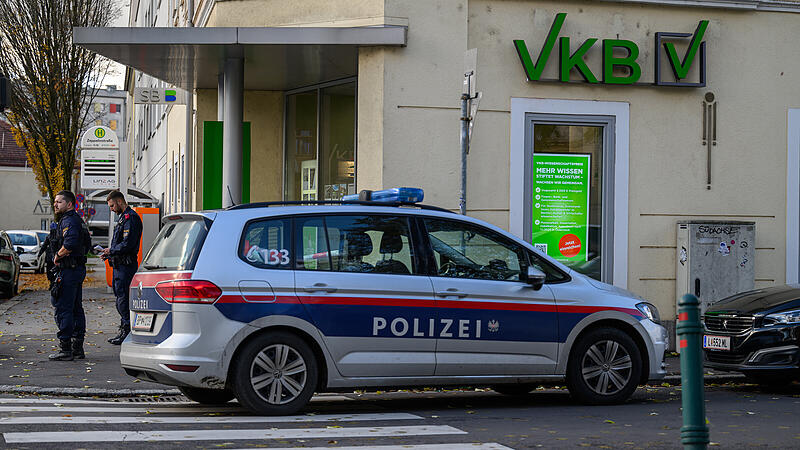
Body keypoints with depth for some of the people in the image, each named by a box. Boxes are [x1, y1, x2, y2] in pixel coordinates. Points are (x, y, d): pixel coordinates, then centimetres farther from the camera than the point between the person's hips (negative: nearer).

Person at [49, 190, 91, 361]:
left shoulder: (69, 221, -15)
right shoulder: (78, 220, 18)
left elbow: (70, 244, -30)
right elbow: (87, 243, 26)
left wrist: (57, 256, -16)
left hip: (69, 270, -11)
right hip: (79, 268, 11)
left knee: (63, 309, -8)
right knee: (76, 309, 13)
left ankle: (65, 349, -8)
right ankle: (78, 347, 17)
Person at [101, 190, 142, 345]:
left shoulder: (131, 217, -14)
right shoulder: (123, 217, 20)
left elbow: (128, 244, -22)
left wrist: (111, 251, -11)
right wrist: (110, 254, 12)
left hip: (126, 265, -11)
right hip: (120, 265, 11)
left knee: (123, 298, -9)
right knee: (120, 297, 12)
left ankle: (127, 331, -6)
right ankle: (124, 330, 17)